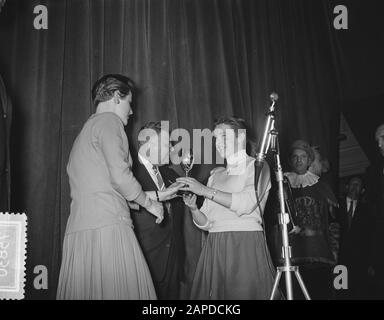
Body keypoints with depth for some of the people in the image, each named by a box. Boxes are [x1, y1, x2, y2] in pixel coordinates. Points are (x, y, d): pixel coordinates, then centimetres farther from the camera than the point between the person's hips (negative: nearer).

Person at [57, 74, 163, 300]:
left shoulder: (86, 130, 27)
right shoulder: (109, 120, 1)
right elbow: (120, 176, -12)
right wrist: (150, 204, 4)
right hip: (108, 225, -9)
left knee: (83, 290, 5)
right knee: (123, 290, -8)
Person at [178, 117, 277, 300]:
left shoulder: (257, 166, 4)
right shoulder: (215, 174, 18)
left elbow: (246, 204, -15)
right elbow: (205, 223, 14)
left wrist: (204, 190, -14)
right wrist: (193, 208, -7)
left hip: (245, 245, -5)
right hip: (214, 248, 5)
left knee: (245, 293, -6)